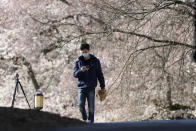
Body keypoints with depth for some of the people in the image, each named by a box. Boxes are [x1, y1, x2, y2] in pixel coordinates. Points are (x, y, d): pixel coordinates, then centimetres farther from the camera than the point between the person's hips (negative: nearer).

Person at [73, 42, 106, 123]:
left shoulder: (95, 61, 5)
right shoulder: (78, 61, 7)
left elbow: (100, 74, 8)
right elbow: (75, 74, 2)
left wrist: (102, 87, 5)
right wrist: (80, 70, -20)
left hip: (91, 87, -1)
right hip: (81, 87, 1)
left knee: (91, 106, -3)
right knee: (80, 105, -9)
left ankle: (90, 121, 4)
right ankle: (84, 119, 14)